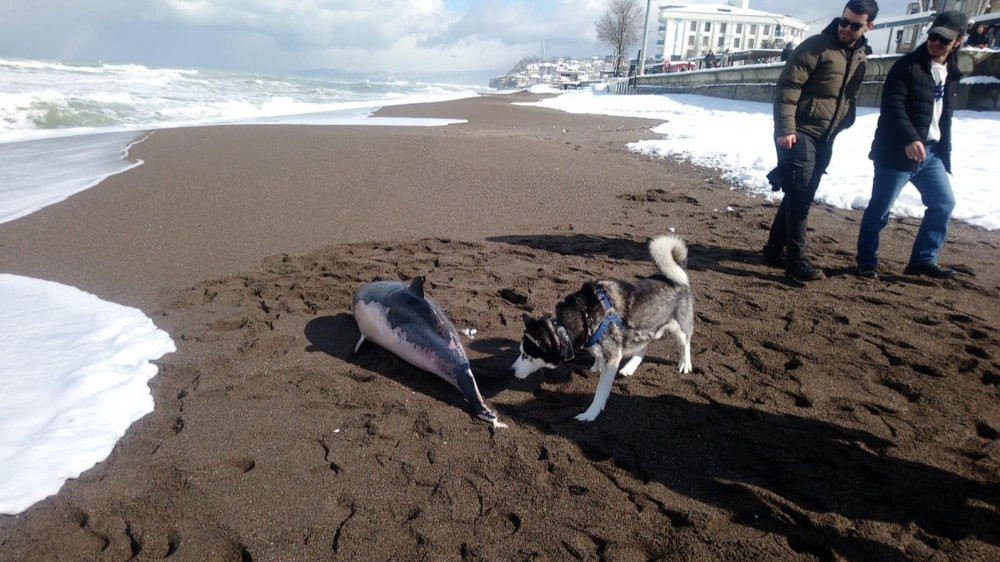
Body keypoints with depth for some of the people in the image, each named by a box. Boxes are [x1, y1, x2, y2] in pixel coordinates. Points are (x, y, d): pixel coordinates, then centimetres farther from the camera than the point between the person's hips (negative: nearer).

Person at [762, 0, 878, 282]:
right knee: (800, 196, -11)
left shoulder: (860, 57, 14)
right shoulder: (816, 47, -9)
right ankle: (796, 260, -6)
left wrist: (841, 126, 19)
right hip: (799, 134, -8)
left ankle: (775, 250, 21)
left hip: (824, 139, 8)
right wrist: (785, 129, -24)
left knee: (800, 196, 11)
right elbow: (787, 87, -16)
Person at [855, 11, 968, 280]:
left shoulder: (951, 74, 16)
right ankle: (867, 261, 10)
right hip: (897, 152, -8)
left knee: (944, 203, 9)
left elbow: (944, 118, 22)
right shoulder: (907, 66, -7)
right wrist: (909, 139, -31)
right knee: (880, 208, -3)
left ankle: (923, 260, 19)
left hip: (931, 152, 8)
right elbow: (892, 106, -18)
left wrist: (944, 153, 18)